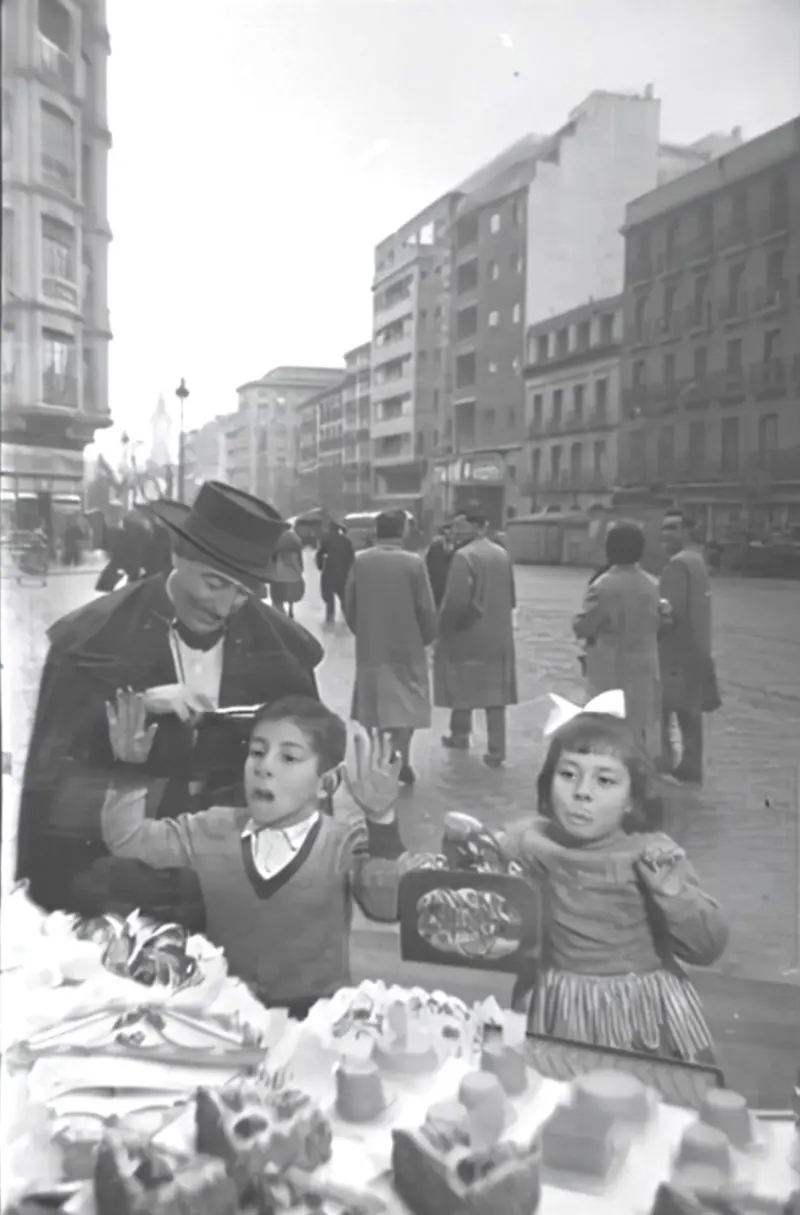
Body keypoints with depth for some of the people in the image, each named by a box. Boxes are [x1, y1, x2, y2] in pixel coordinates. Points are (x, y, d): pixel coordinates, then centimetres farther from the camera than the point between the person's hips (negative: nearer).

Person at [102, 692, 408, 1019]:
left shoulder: (345, 843, -11)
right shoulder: (214, 829, 2)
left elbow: (387, 906, -27)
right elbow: (127, 839, 6)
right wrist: (129, 770, -10)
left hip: (312, 1011, -3)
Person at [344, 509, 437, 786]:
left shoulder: (360, 561, -4)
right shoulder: (414, 562, -11)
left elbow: (349, 604, 0)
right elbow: (426, 609, -9)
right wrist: (426, 637, 7)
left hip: (369, 646, 3)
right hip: (407, 646, -2)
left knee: (371, 706, 16)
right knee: (407, 706, 8)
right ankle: (402, 761, 2)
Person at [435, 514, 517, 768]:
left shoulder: (464, 556, -15)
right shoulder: (502, 554, 6)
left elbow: (456, 600, -20)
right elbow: (511, 597, 12)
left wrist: (442, 628, -9)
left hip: (468, 633, -5)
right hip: (500, 636, 5)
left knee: (463, 687, 13)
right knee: (495, 692, 7)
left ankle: (460, 735, 29)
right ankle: (496, 750, 7)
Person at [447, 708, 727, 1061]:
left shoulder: (654, 855, -10)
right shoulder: (528, 843, -9)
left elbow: (708, 948, -9)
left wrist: (673, 892, -24)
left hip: (642, 1012, -1)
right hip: (555, 1008, 1)